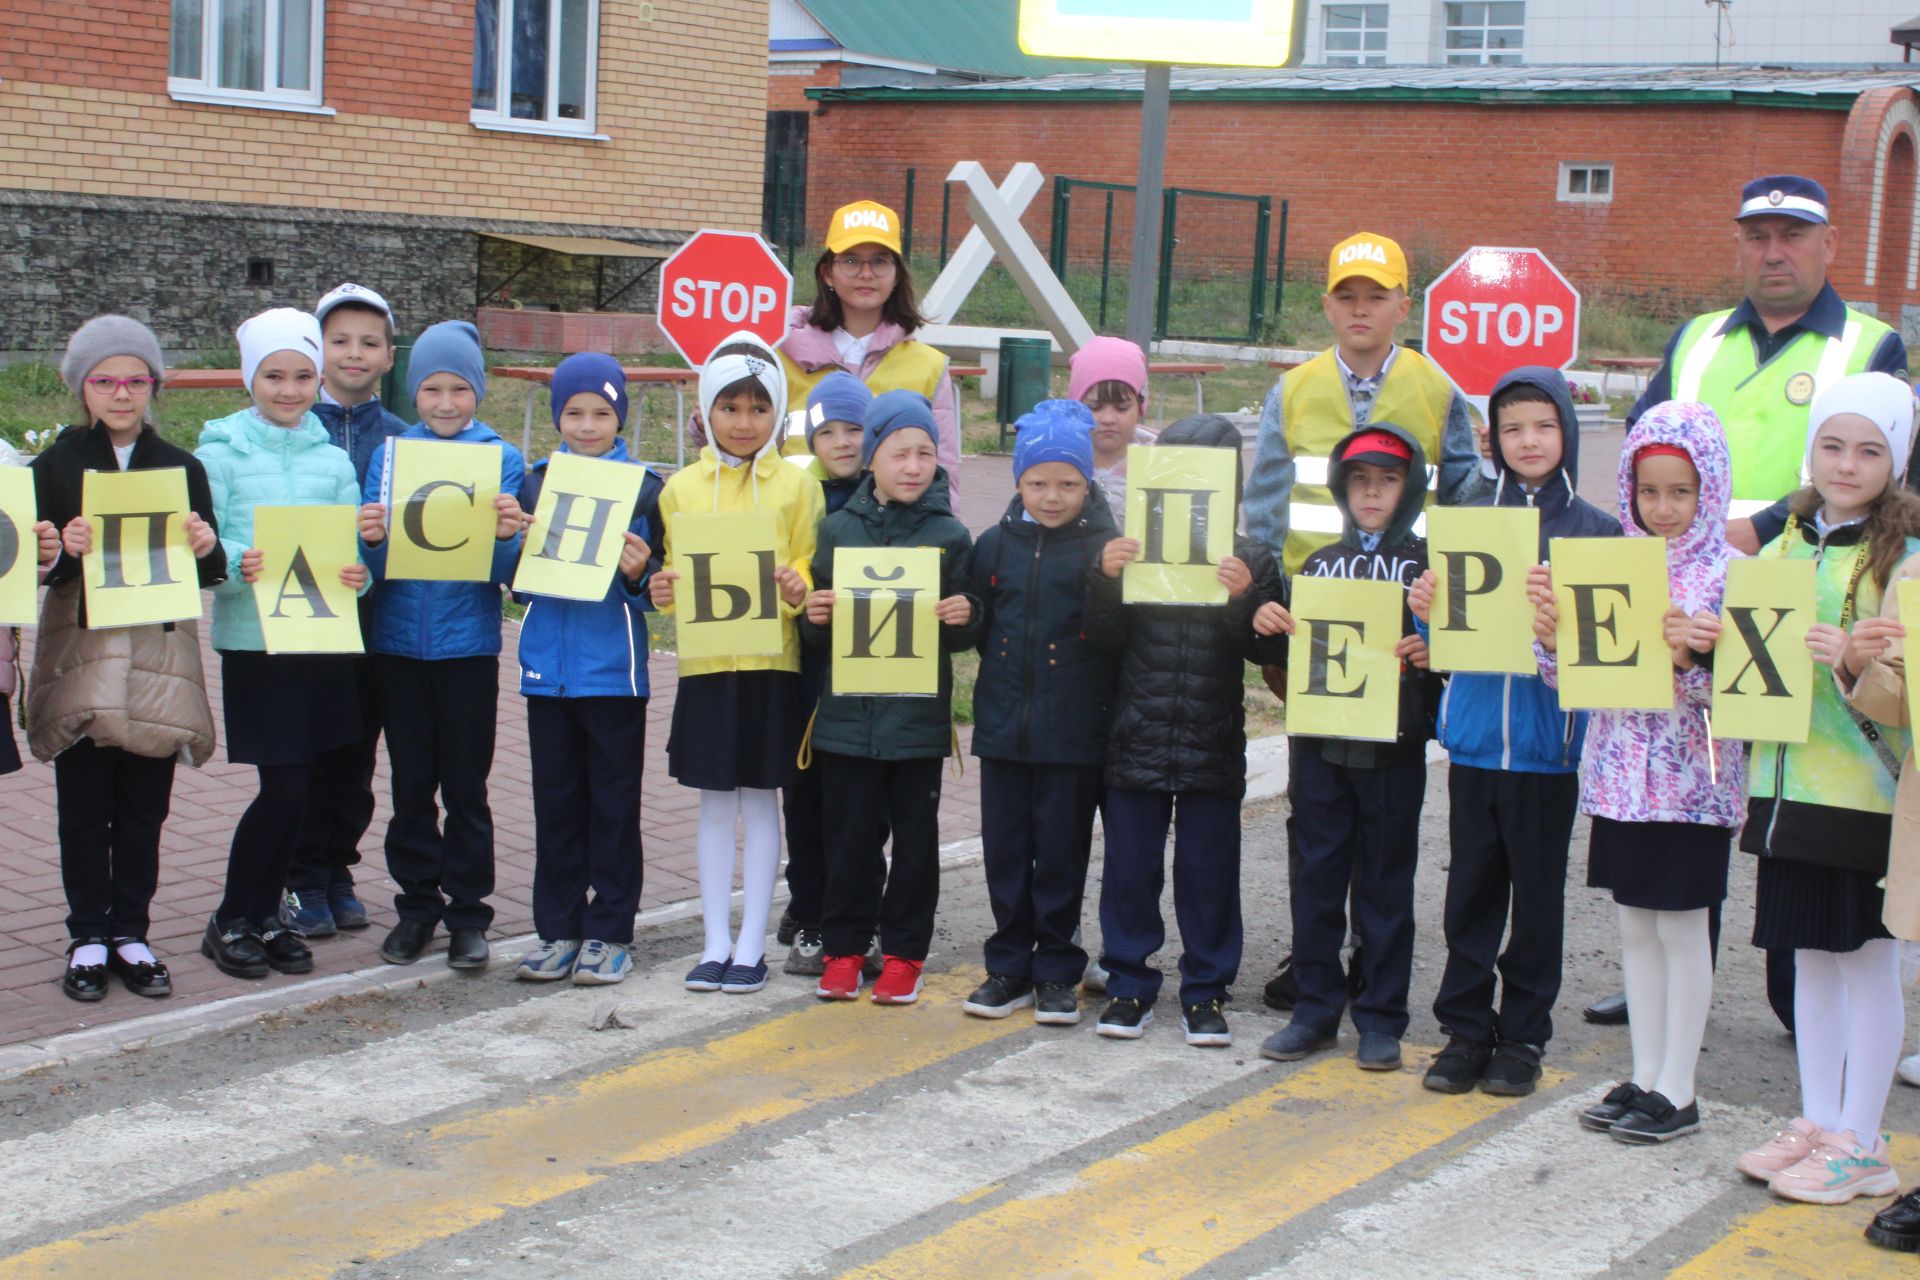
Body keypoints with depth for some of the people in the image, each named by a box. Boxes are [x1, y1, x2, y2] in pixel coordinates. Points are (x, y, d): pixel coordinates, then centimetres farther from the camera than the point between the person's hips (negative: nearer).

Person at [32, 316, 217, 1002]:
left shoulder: (182, 468, 8)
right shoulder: (56, 465, 3)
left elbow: (209, 572, 7)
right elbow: (36, 564, -2)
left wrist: (206, 547, -15)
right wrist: (64, 550, -23)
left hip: (159, 658, 2)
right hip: (81, 658, -1)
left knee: (144, 808, 6)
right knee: (84, 808, 3)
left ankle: (130, 933, 16)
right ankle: (88, 937, 13)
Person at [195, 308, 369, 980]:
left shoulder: (333, 457, 9)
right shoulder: (222, 450, -1)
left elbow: (354, 546, 9)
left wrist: (358, 574, -12)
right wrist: (237, 564, -26)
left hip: (324, 639, 4)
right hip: (253, 640, -4)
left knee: (299, 787, 7)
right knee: (285, 787, -6)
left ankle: (266, 915, 24)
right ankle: (229, 921, 11)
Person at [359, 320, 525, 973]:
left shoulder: (502, 458, 0)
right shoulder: (391, 453, 5)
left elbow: (504, 571, -5)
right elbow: (374, 562, 2)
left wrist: (507, 538, -26)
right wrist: (370, 540, -20)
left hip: (468, 644, -2)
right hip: (399, 642, 2)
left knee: (466, 786, 4)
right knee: (411, 785, 10)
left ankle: (468, 912, 15)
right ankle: (416, 904, 22)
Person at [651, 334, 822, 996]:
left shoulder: (797, 485, 0)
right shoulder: (681, 488, 6)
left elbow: (810, 567, 2)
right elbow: (673, 571, 11)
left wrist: (797, 587, -19)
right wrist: (662, 592, -10)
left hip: (771, 664, -2)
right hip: (705, 664, 2)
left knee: (760, 799, 4)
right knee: (715, 803, 8)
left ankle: (752, 945, 13)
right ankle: (716, 943, 16)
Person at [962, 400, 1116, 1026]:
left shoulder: (1103, 547, -4)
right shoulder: (995, 545, 8)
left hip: (1073, 731, -4)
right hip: (1003, 723, 4)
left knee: (1061, 851, 5)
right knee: (1005, 849, 10)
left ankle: (1057, 972, 18)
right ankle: (1009, 966, 22)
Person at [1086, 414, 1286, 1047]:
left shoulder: (1252, 561, 1)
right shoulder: (1136, 549, 2)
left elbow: (1267, 649, -2)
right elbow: (1106, 638, 0)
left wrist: (1245, 600, -19)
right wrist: (1106, 579, -15)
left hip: (1213, 750, -1)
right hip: (1136, 743, 1)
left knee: (1208, 871, 7)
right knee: (1130, 868, 7)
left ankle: (1206, 988, 19)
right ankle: (1129, 982, 19)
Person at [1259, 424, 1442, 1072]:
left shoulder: (1426, 563, 1)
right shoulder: (1319, 563, 12)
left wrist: (1430, 651, -22)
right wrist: (1278, 625, -3)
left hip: (1393, 749, -3)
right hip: (1319, 744, 3)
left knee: (1385, 884, 5)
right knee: (1313, 878, 6)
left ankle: (1381, 1018, 14)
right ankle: (1316, 1009, 18)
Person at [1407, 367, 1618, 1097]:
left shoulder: (1597, 530, 0)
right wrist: (1427, 612, -10)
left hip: (1548, 741, -2)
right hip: (1474, 734, 3)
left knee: (1538, 892, 6)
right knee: (1470, 887, 8)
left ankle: (1523, 1036, 17)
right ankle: (1465, 1028, 19)